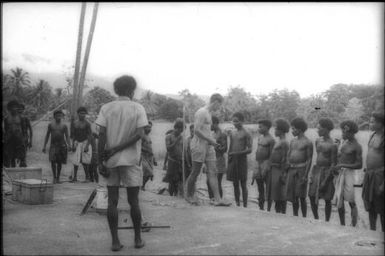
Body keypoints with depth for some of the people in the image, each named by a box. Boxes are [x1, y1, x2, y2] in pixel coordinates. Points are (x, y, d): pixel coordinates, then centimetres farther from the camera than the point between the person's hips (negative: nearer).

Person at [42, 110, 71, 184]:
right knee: (53, 161, -12)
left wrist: (68, 145, -11)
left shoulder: (64, 126, 5)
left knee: (59, 162, 4)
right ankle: (54, 177, -4)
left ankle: (58, 177, 16)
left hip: (62, 145, 0)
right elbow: (47, 135, 12)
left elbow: (67, 136, 4)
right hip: (53, 145, 0)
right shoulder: (51, 125, 8)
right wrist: (44, 146, 8)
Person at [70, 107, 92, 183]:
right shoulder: (74, 123, 8)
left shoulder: (87, 124, -7)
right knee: (75, 161, 2)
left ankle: (87, 178, 4)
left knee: (85, 161, -6)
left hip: (85, 142, -4)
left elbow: (90, 135, -10)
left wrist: (87, 146, -17)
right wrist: (73, 144, 4)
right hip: (77, 143, 4)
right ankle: (74, 177, 11)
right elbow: (73, 135, 13)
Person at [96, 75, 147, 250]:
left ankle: (115, 242, 7)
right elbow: (140, 134, -11)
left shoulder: (106, 108, 3)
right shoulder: (138, 108, -1)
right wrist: (117, 149, -9)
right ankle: (138, 239, 17)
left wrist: (100, 160, -3)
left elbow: (101, 135, -5)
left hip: (110, 161, 2)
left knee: (112, 201, 6)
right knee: (133, 201, 8)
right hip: (130, 160, -1)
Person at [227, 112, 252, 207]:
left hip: (241, 160, -5)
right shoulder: (232, 133, 13)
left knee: (243, 184, -2)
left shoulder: (246, 134, -5)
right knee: (235, 184, 7)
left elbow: (249, 149, -11)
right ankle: (237, 204, 14)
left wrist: (238, 153, -20)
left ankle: (245, 205, 1)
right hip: (232, 160, 5)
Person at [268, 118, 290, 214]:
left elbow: (285, 160, -19)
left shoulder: (284, 143, -15)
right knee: (276, 195, 15)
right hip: (274, 171, 10)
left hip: (279, 171, -10)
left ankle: (283, 213, 2)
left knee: (280, 196, -4)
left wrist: (283, 174, -21)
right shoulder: (278, 142, 15)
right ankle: (277, 212, 22)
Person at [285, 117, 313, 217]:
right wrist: (286, 171, 8)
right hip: (291, 170, 6)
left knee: (301, 196, -4)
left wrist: (305, 175, -15)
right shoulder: (293, 141, 14)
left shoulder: (308, 143, -6)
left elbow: (309, 160, -10)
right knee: (293, 196, 9)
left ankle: (304, 217, 5)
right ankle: (295, 216, 19)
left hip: (301, 170, -6)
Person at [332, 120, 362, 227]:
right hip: (338, 173, 7)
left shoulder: (357, 147, -8)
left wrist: (342, 165, -17)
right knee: (339, 202, 7)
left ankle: (354, 226, -5)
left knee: (351, 201, -7)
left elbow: (359, 165, -11)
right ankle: (342, 225, 15)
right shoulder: (343, 141, 14)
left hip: (348, 173, -7)